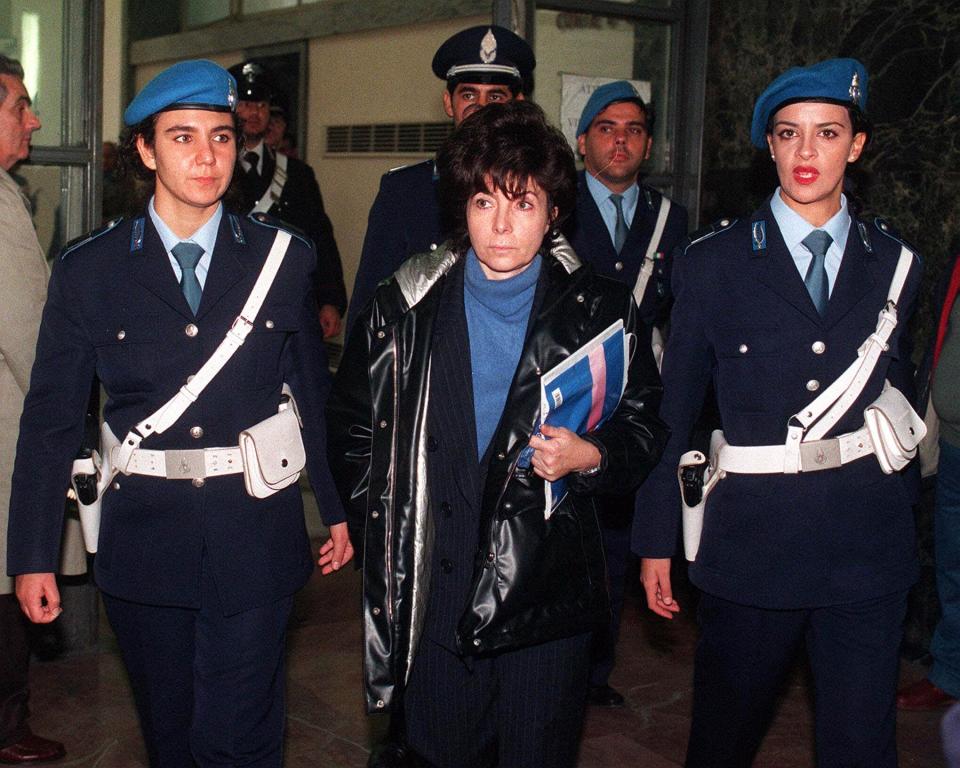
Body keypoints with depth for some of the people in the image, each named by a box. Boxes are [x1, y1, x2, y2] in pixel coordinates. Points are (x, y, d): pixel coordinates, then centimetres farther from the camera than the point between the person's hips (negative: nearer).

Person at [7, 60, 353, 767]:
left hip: (255, 542, -1)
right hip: (144, 542, 1)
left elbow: (315, 392, 7)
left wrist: (338, 509, 10)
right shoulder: (89, 270, -2)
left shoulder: (284, 258, 0)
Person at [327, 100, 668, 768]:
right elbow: (353, 425, 12)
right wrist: (384, 532, 6)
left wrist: (589, 457, -16)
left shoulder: (600, 309, -1)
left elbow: (645, 427, 4)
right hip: (433, 596, 1)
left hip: (549, 594, -1)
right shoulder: (405, 308, 3)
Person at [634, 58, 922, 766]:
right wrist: (656, 540, 0)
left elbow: (897, 392, 13)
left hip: (868, 547, 2)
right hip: (752, 542, -1)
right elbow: (674, 409, 0)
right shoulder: (714, 262, -3)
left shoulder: (895, 264, 5)